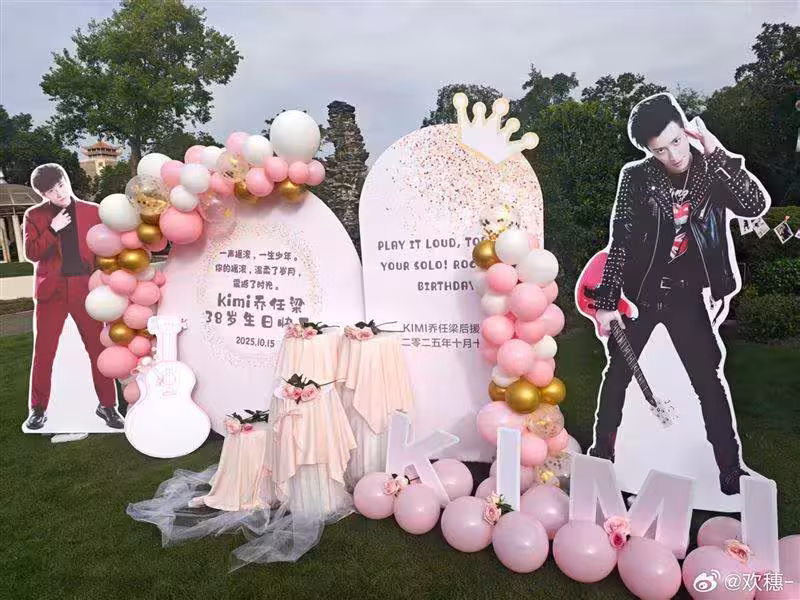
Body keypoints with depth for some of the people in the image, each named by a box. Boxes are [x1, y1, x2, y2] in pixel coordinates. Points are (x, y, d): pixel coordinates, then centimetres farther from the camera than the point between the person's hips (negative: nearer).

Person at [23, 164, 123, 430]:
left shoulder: (92, 211, 6)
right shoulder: (34, 215, 6)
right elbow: (31, 253, -3)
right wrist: (52, 230, -14)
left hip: (86, 289, 0)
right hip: (51, 290, 0)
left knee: (99, 348, 2)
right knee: (43, 351, 5)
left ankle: (107, 405, 13)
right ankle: (38, 409, 19)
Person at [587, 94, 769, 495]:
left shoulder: (712, 172, -3)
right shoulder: (636, 177, -8)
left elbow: (756, 206, -17)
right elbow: (619, 243, -8)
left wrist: (718, 153, -22)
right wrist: (606, 301, -10)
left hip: (687, 297, 1)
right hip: (639, 292, 0)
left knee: (709, 381, 4)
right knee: (617, 374, 11)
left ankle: (730, 469, 20)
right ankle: (601, 455, 28)